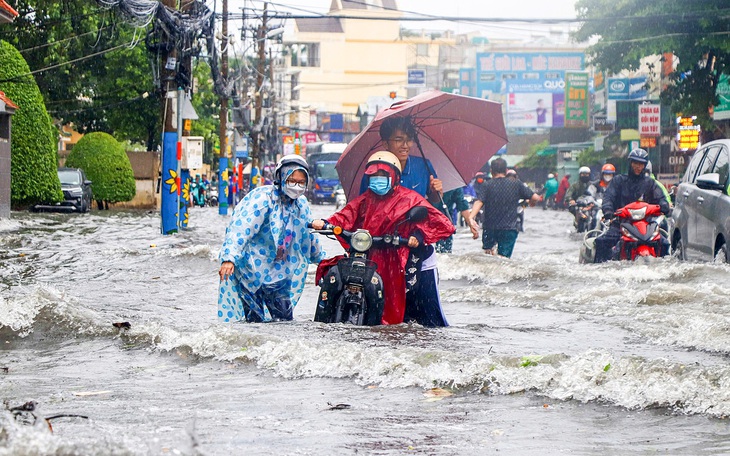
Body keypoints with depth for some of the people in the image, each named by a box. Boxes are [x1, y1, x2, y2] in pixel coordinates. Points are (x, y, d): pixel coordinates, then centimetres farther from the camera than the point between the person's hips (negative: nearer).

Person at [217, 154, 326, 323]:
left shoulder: (301, 204, 6)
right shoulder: (263, 198, -16)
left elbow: (309, 235, 23)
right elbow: (241, 228, -25)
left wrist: (321, 258, 34)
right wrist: (229, 258, -36)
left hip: (277, 270, 6)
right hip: (250, 268, -6)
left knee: (285, 317, 4)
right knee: (255, 320, -7)